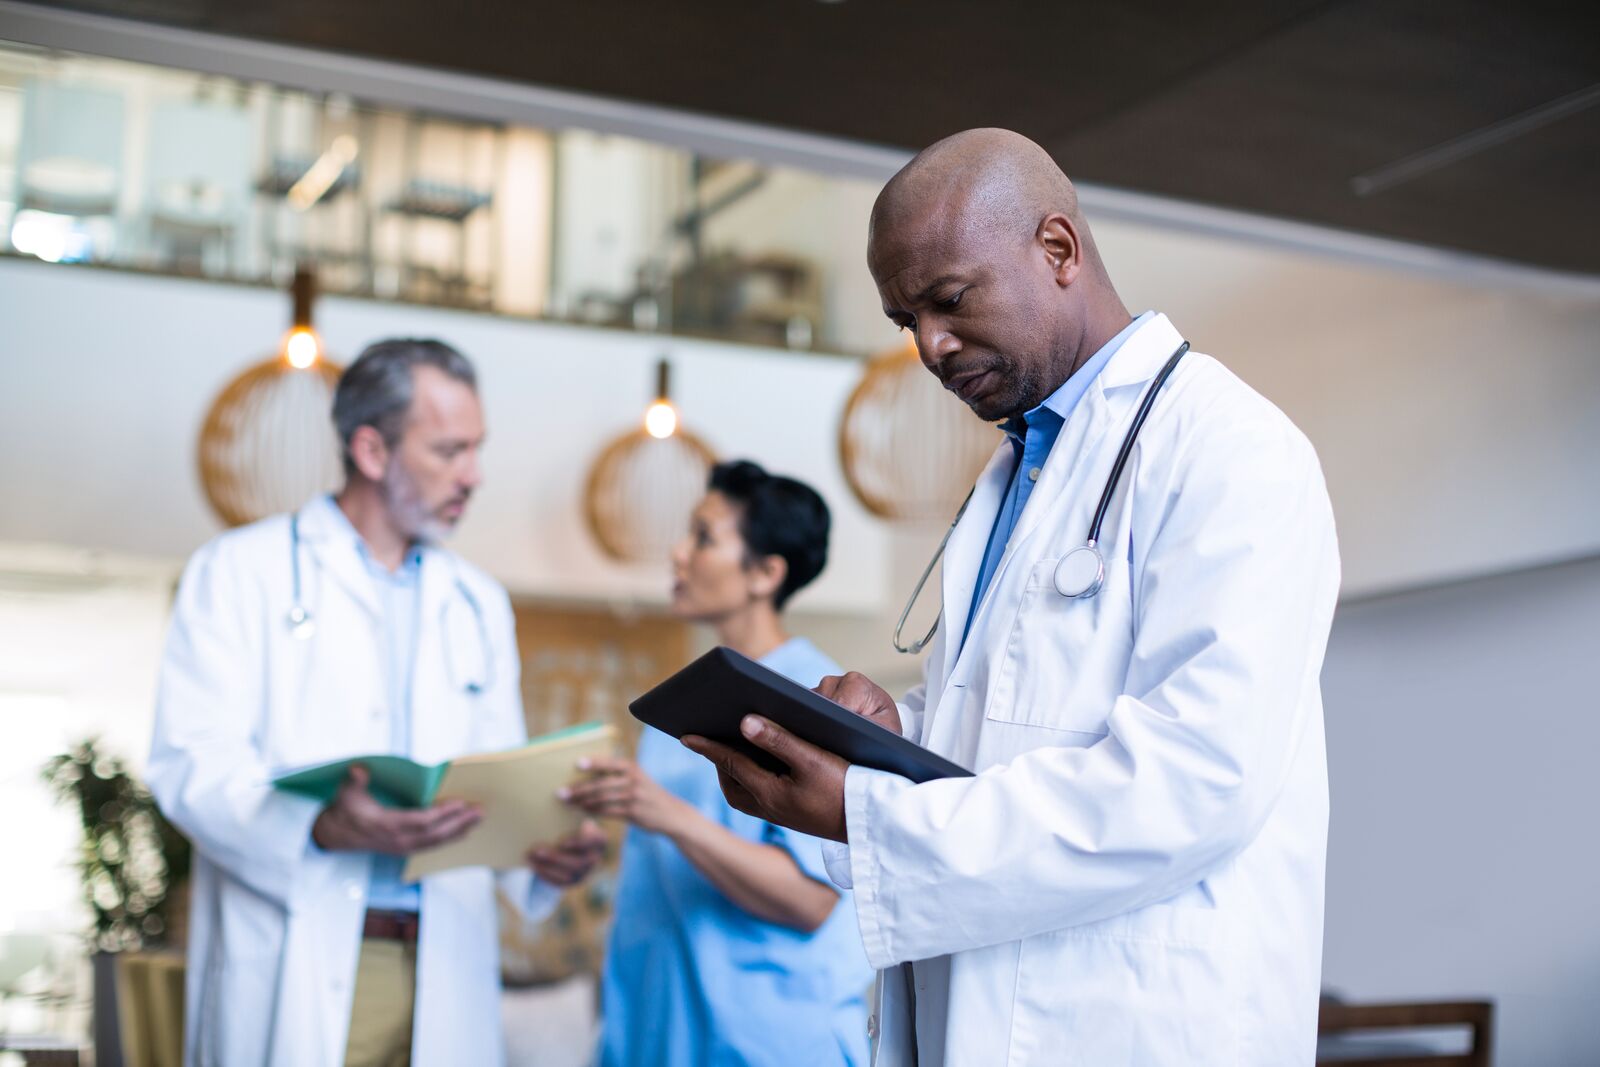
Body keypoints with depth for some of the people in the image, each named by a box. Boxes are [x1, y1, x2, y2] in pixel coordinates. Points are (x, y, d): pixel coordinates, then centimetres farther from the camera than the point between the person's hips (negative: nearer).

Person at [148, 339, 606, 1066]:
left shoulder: (478, 604, 19)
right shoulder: (240, 570, 3)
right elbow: (190, 764, -8)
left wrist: (549, 850, -6)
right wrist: (322, 830, -25)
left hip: (443, 975, 4)